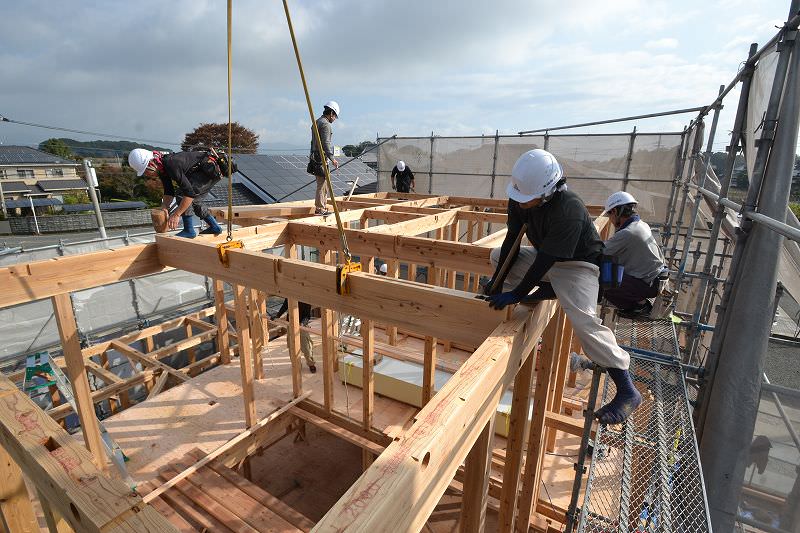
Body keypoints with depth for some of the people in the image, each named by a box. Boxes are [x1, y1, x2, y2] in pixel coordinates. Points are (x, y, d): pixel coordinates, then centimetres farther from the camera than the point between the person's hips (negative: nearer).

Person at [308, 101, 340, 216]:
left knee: (322, 184, 14)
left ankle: (323, 207, 19)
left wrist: (313, 157, 29)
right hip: (321, 158, -10)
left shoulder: (316, 122, 20)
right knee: (322, 184, -7)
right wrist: (332, 158, -24)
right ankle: (320, 209, -4)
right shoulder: (325, 124, -11)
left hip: (315, 157, 10)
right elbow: (325, 143, -21)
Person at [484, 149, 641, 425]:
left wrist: (516, 295, -29)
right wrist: (497, 281, -7)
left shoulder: (569, 211, -35)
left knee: (583, 321, -26)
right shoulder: (520, 199, -13)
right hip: (544, 254, 8)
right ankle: (545, 290, 10)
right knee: (497, 255, 8)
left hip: (576, 264, -8)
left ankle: (627, 391, -14)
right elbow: (512, 239, -6)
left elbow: (545, 260, -33)